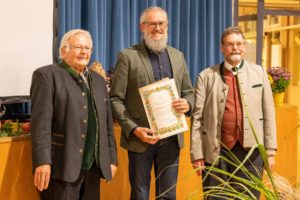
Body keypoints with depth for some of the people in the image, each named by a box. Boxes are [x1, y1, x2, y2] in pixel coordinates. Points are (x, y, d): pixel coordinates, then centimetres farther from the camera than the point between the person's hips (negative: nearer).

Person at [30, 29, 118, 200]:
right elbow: (41, 122, -11)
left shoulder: (99, 80, 17)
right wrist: (43, 161, -19)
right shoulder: (47, 75, -2)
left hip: (93, 166, 6)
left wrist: (112, 158, 14)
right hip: (62, 165, -6)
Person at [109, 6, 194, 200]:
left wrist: (188, 104, -8)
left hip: (171, 137, 4)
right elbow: (115, 99, -6)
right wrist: (133, 129, -17)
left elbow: (189, 92, 16)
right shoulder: (128, 56, -3)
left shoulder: (178, 56, 11)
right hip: (140, 137, -4)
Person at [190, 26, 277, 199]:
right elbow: (197, 117, -1)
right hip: (216, 152, -1)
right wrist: (197, 155, -5)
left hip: (251, 150, 1)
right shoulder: (206, 76, 2)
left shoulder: (259, 73, 7)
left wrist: (270, 150, 1)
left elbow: (268, 114, 5)